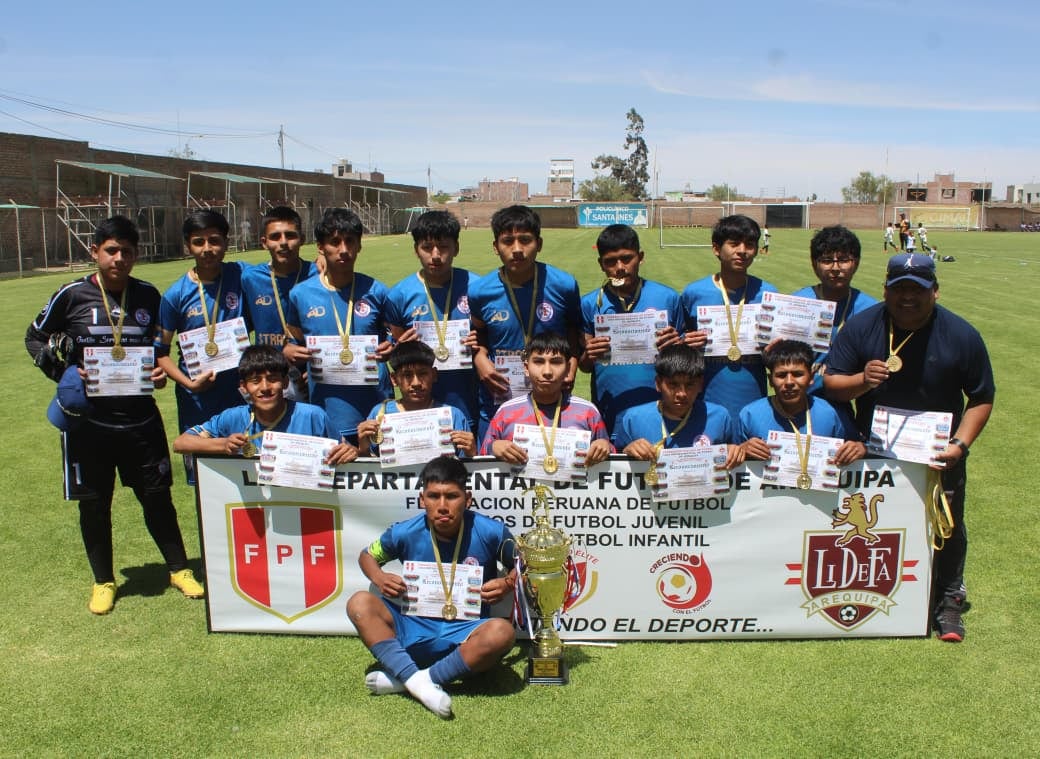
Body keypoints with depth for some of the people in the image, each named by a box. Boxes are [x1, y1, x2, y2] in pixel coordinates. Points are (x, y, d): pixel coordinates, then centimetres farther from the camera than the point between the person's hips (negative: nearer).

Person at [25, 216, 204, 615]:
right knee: (94, 503, 9)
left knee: (157, 495, 9)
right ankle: (103, 581, 27)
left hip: (141, 418, 1)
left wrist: (161, 371, -6)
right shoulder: (72, 296, -6)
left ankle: (179, 568, 25)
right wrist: (64, 372, -10)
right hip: (88, 420, -1)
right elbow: (35, 338, 6)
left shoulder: (148, 296, 1)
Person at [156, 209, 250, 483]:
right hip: (197, 404, 0)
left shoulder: (241, 276, -3)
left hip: (241, 399, 0)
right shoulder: (176, 295, -5)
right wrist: (188, 383, -14)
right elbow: (161, 351, 0)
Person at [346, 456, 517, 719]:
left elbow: (520, 566, 7)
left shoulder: (490, 532, -11)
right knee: (359, 603, -21)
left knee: (502, 632, -35)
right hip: (415, 630, 2)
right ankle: (416, 680, -35)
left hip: (466, 632, -1)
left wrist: (507, 584, -15)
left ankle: (407, 680, -26)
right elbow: (367, 555, 12)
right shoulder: (405, 533, -8)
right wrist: (379, 577, -10)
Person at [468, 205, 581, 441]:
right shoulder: (480, 291, -5)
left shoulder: (564, 285, -7)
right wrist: (480, 359, -6)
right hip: (496, 406, 1)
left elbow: (575, 329, 10)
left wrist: (573, 363, -6)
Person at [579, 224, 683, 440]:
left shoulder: (668, 298, 1)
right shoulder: (590, 304, 2)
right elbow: (584, 367, 7)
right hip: (609, 420, 0)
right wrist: (589, 356, -13)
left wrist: (676, 346, -13)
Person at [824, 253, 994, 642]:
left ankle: (948, 603, 32)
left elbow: (981, 398, -4)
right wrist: (862, 380, -30)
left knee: (947, 532, 11)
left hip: (938, 458, 0)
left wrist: (960, 443, -17)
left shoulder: (961, 335, -12)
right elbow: (831, 383, -9)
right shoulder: (860, 326, -10)